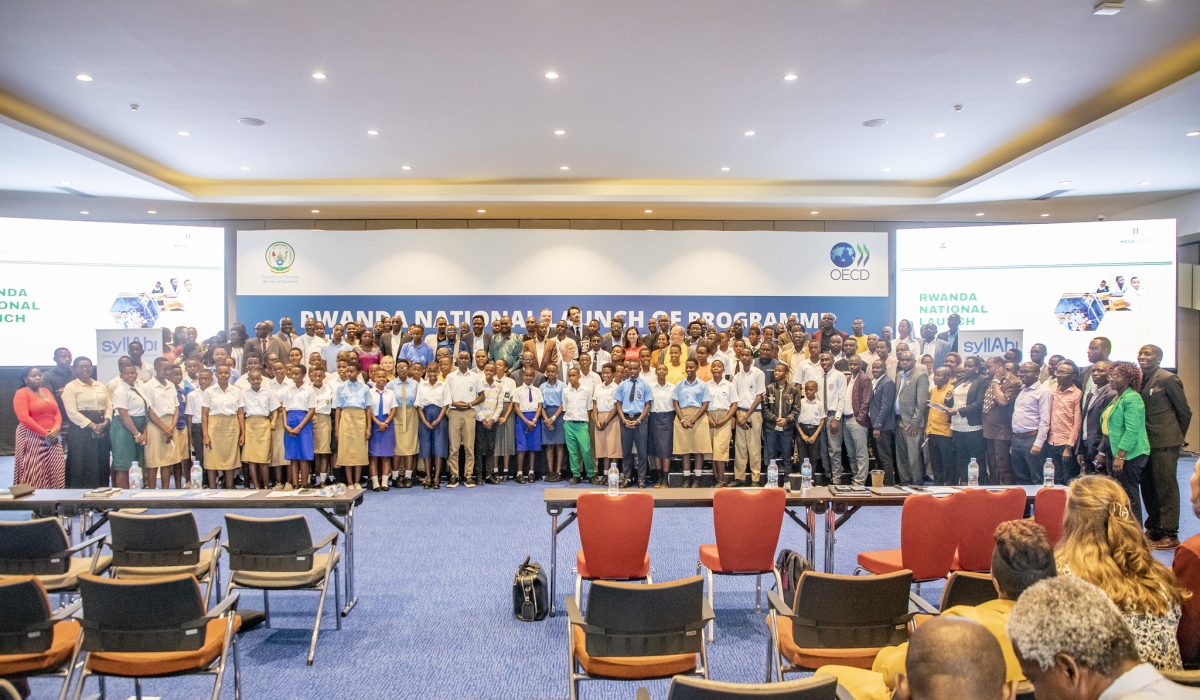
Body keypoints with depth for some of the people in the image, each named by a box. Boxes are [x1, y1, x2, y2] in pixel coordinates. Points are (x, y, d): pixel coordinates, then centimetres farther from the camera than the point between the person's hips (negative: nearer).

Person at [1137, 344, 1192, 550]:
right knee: (1148, 487, 12)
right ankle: (1154, 529, 24)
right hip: (1146, 443, 6)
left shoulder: (1168, 379, -8)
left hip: (1164, 443, -6)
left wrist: (1177, 438, 5)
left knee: (1166, 487, -1)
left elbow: (1184, 412, -3)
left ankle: (1169, 534, 5)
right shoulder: (1140, 380, 9)